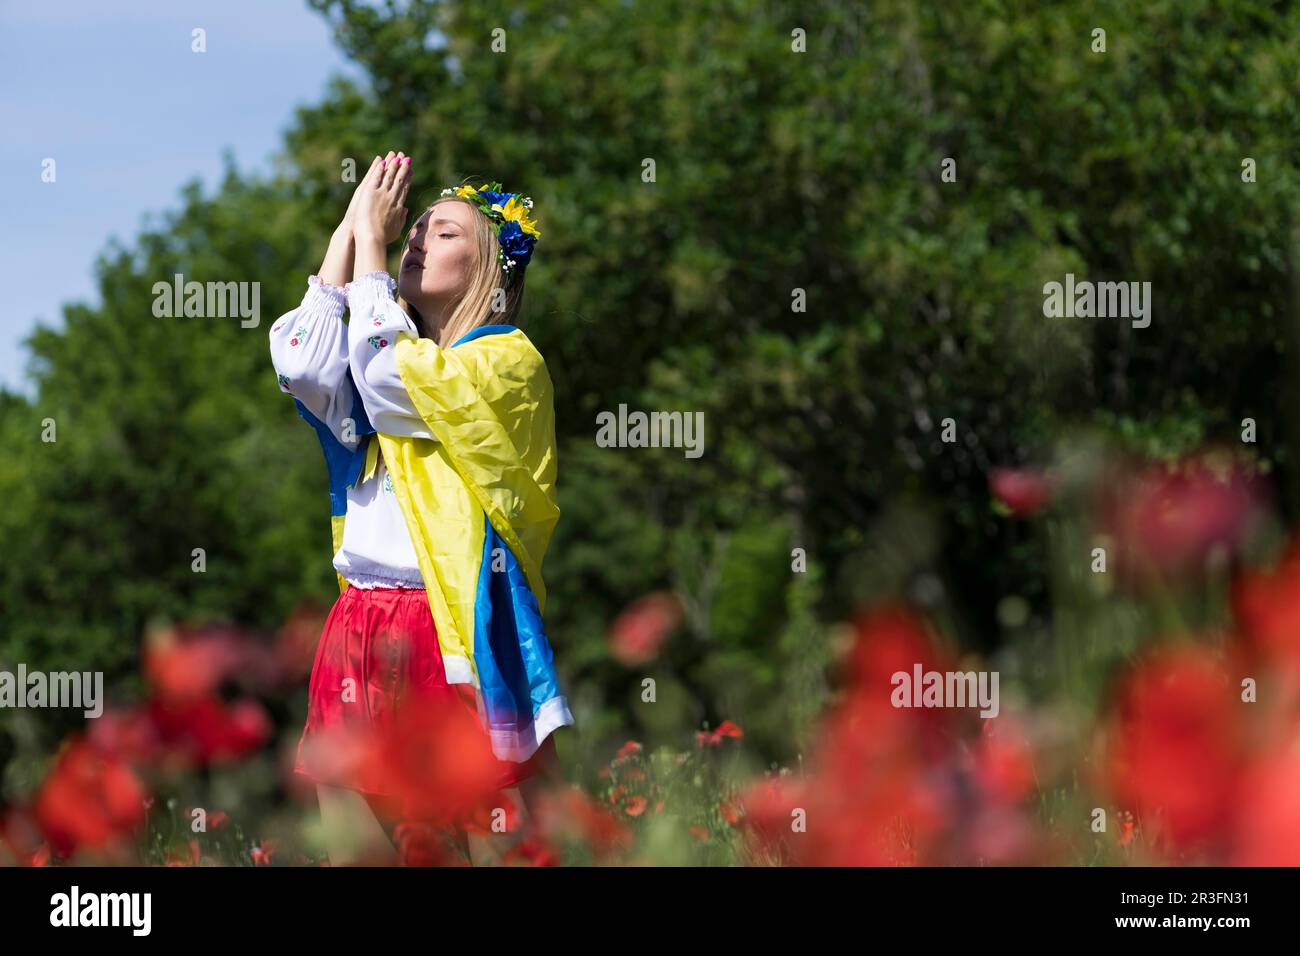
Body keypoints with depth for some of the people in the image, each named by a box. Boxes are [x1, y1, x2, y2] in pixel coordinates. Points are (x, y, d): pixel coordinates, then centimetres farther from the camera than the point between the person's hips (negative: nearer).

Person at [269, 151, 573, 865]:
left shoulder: (509, 360, -2)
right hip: (364, 632, 7)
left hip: (463, 632, -7)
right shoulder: (400, 348, 18)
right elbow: (304, 367, -2)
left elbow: (385, 381, -17)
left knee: (496, 845, -6)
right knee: (351, 845, 6)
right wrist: (349, 231, 2)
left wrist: (371, 242, -7)